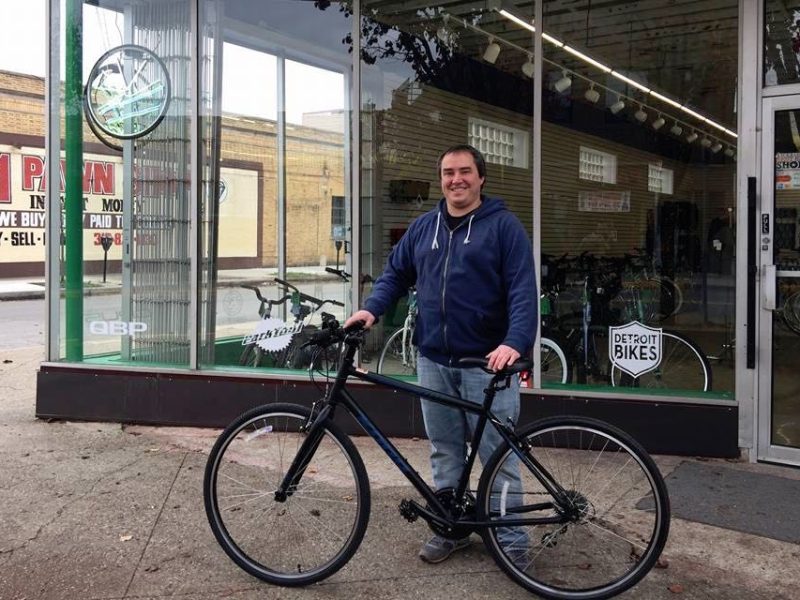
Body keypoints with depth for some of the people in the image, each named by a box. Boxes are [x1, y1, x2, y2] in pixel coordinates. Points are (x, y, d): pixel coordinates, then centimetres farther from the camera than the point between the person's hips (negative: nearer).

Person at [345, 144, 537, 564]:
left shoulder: (503, 226, -4)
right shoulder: (423, 227, 12)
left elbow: (523, 290, -13)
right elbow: (395, 273, 15)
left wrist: (515, 343, -27)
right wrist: (371, 308, -4)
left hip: (487, 363, -5)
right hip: (434, 361, 5)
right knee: (444, 453, 14)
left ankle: (511, 543, 14)